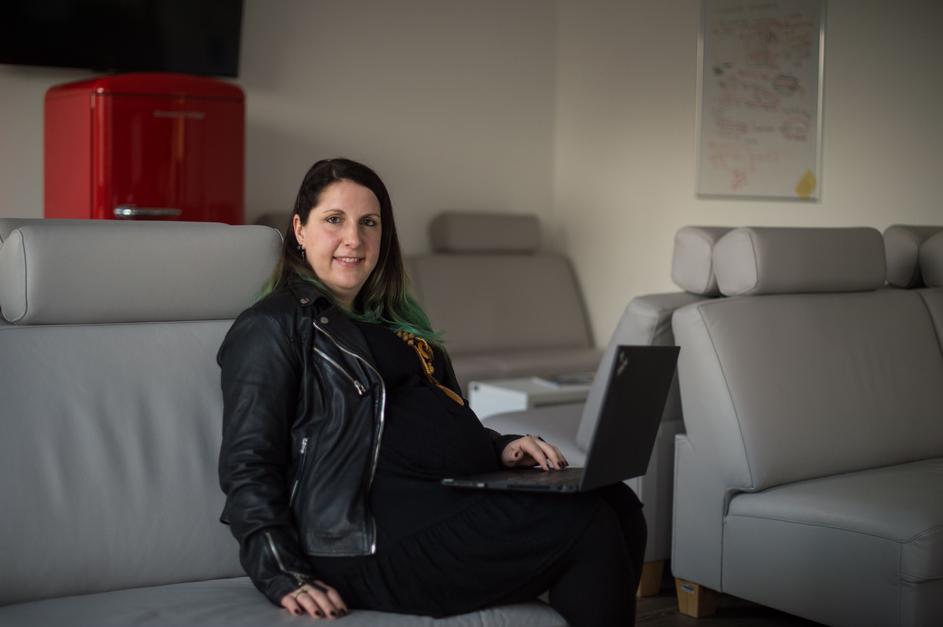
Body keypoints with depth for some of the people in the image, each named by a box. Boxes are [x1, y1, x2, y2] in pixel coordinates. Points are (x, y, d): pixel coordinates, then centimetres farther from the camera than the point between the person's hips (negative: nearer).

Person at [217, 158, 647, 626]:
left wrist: (500, 449, 7)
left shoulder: (392, 320, 25)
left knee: (618, 505, -11)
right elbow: (248, 468, -8)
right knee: (587, 526, -20)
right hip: (379, 540, -9)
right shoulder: (272, 328, 0)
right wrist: (283, 578, -19)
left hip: (458, 496, 9)